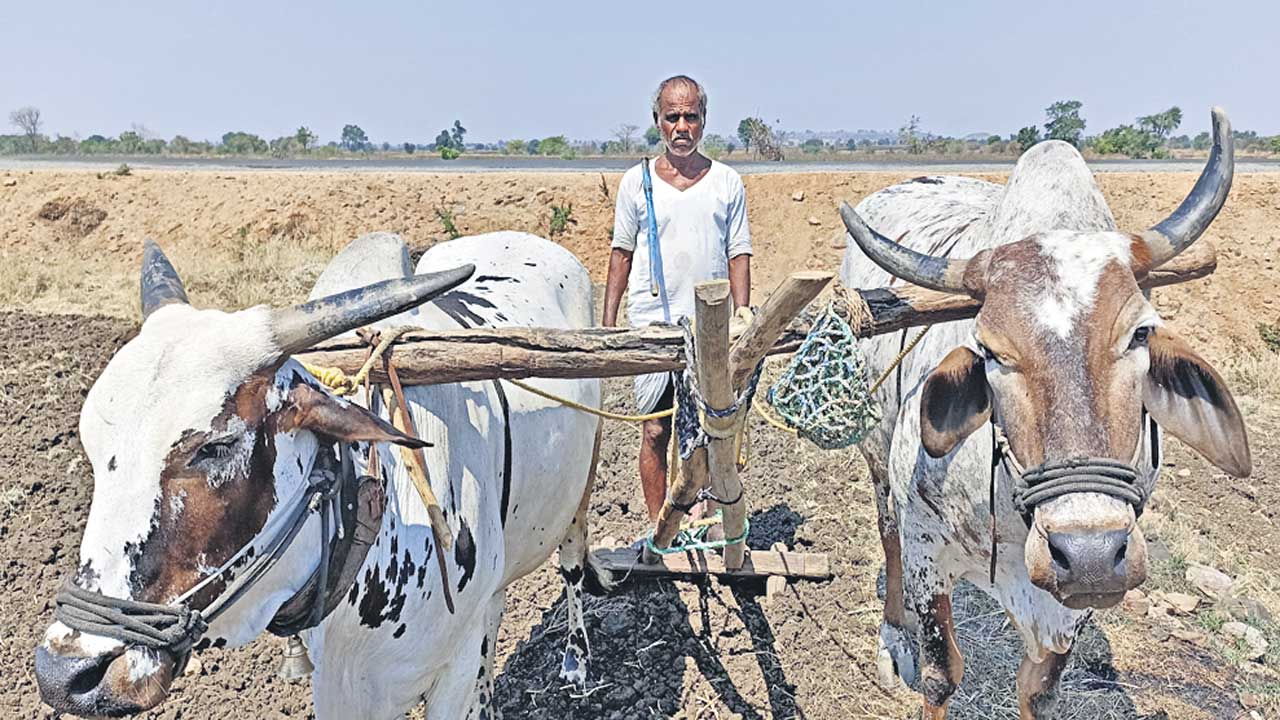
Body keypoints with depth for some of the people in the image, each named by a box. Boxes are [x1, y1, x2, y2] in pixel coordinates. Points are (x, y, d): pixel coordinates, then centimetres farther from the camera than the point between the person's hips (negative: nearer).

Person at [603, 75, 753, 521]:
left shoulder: (727, 182, 7)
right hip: (651, 325, 0)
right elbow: (622, 254, 9)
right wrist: (608, 323, 5)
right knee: (655, 432, 4)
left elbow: (738, 255, 8)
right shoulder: (637, 181, 6)